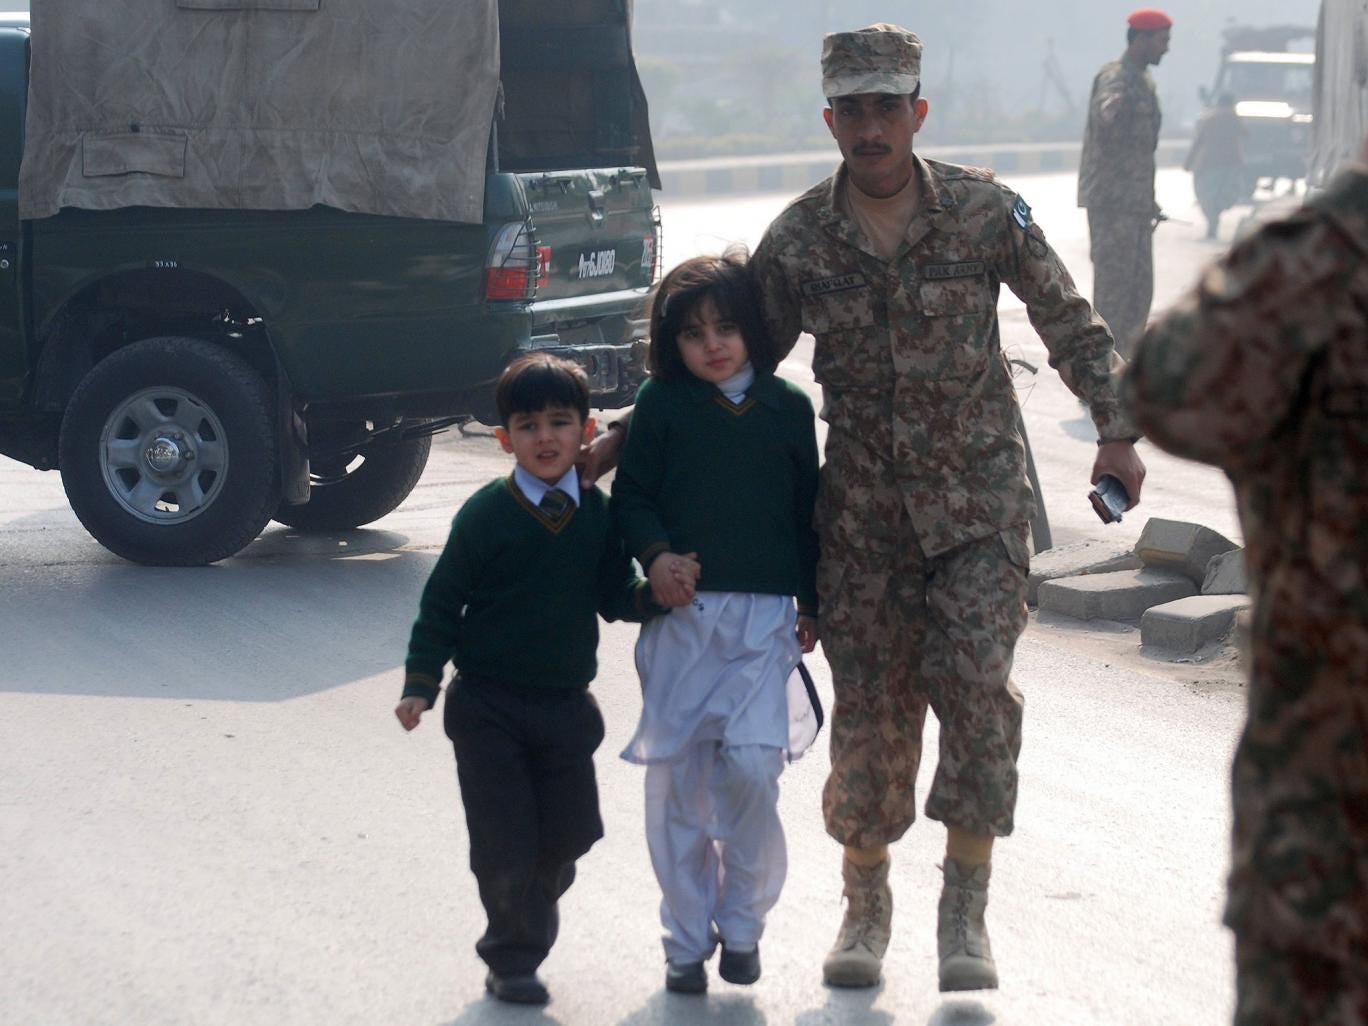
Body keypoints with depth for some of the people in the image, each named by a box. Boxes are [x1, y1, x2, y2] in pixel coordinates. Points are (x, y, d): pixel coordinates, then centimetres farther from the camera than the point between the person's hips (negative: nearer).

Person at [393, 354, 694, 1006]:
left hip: (567, 707, 4)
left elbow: (615, 598, 4)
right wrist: (421, 684, -10)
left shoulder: (598, 514, 1)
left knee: (567, 834, 8)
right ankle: (512, 959, 19)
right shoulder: (486, 514, -10)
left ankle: (520, 940, 33)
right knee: (504, 843, -2)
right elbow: (442, 602, -4)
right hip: (489, 708, -4)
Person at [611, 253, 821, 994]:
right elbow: (631, 495, 4)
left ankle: (742, 923, 7)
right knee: (676, 775, 2)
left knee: (751, 765, -13)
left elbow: (807, 509, 12)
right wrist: (655, 554, -14)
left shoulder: (788, 408, 6)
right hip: (681, 611, 0)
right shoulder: (661, 405, 3)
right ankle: (687, 939, 13)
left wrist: (811, 604, 12)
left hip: (762, 616, 0)